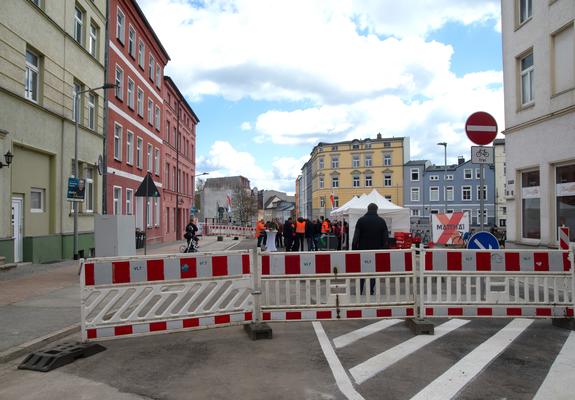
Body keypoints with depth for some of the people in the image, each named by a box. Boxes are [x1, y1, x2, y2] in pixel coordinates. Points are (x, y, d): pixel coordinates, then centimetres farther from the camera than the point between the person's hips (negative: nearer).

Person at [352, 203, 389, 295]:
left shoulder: (361, 220, -1)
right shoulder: (381, 221, 3)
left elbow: (356, 237, -4)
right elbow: (386, 238, 2)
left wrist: (354, 249, 0)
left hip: (363, 249, 0)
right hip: (377, 250, 0)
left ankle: (359, 291, 8)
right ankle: (371, 291, 5)